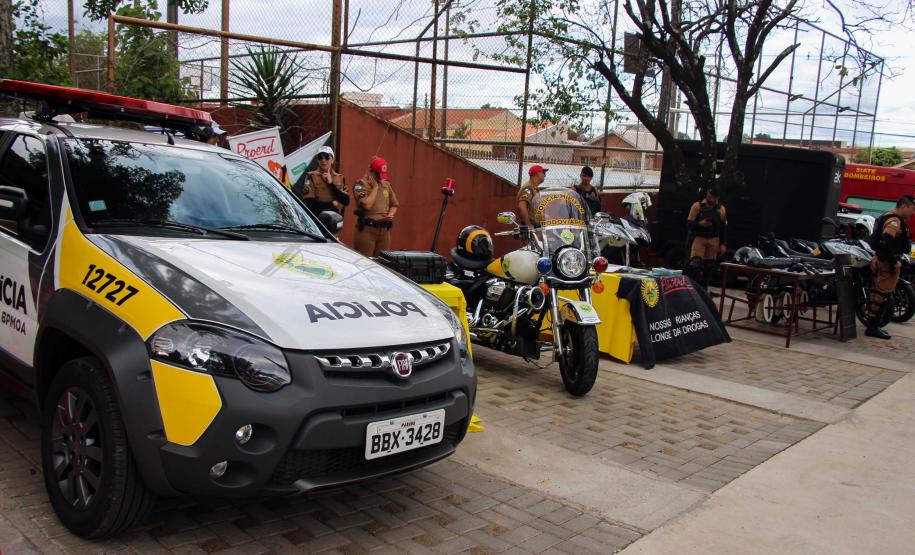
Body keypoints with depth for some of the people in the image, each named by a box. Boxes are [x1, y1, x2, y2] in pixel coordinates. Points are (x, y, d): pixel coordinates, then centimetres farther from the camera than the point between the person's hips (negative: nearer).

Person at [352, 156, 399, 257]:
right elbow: (367, 205, -18)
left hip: (384, 230, 6)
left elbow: (394, 204, 23)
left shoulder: (386, 185, 15)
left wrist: (391, 214, 2)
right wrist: (375, 186, -10)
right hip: (367, 229, -6)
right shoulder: (361, 184, -5)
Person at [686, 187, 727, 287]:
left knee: (709, 267, 6)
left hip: (714, 241, 3)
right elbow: (689, 223, -2)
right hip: (699, 239, -3)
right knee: (695, 266, -16)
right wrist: (699, 224, -22)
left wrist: (723, 244, 4)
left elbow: (724, 228, 11)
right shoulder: (697, 206, -2)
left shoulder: (721, 209, 7)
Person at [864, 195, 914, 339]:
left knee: (878, 294, 15)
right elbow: (885, 243, -29)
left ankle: (873, 326, 22)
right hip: (887, 262, -11)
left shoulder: (893, 219, 17)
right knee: (882, 294, -8)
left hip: (881, 260, 11)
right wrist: (893, 263, -24)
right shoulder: (894, 221, -17)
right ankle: (872, 328, -5)